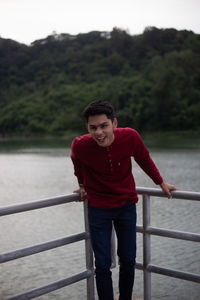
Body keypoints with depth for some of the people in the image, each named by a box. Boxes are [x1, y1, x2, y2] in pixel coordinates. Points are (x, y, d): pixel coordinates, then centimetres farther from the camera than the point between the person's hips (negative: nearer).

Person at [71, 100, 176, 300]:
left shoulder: (130, 137, -19)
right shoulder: (80, 146, -21)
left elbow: (144, 159, 3)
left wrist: (161, 183, 13)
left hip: (126, 204, 2)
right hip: (98, 207, -1)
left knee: (128, 261, 12)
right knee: (102, 265, 1)